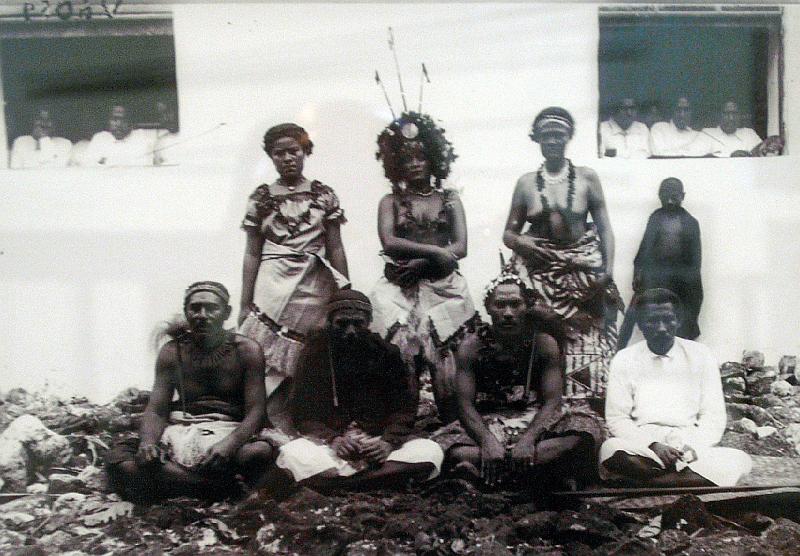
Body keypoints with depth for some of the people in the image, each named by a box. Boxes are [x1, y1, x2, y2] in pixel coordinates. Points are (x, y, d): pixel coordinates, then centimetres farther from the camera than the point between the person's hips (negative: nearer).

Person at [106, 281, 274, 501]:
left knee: (262, 451, -38)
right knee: (117, 458, -25)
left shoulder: (246, 350, 0)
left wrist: (229, 443, -28)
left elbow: (255, 411, -7)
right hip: (181, 432, 3)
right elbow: (156, 410, 4)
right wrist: (148, 442, -20)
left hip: (229, 432, -2)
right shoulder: (172, 352, 7)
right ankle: (222, 486, -26)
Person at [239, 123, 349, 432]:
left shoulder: (324, 195, 8)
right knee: (271, 362, -8)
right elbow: (252, 253, 8)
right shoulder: (261, 197, 7)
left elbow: (336, 249, 8)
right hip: (273, 286, 0)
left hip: (315, 287, 0)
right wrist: (245, 304, 3)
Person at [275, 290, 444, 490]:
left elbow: (404, 408, 2)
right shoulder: (315, 352, 3)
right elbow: (302, 411, 0)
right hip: (328, 439, -1)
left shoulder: (387, 353, 5)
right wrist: (332, 439, -19)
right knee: (292, 455, -32)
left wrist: (388, 442, -18)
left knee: (430, 452, -26)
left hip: (380, 440, 1)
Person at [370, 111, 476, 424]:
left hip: (442, 287, 0)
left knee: (439, 352, -11)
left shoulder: (449, 199, 13)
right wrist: (434, 251, -12)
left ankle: (451, 423, -6)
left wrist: (419, 263, -10)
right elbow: (389, 243, -4)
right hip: (400, 289, 0)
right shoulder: (390, 202, 12)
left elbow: (460, 247, 2)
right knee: (401, 351, -13)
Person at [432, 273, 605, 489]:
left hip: (536, 421, 1)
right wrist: (487, 441, -30)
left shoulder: (543, 343, -3)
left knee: (587, 428, -30)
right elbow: (465, 405, -11)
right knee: (442, 441, -30)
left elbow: (552, 400, -11)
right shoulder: (471, 346, -4)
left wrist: (528, 438, -30)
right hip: (488, 425, -1)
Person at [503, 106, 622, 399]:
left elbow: (604, 227, 1)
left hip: (582, 271, 0)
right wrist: (521, 242, -14)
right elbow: (509, 233, 9)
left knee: (587, 346, -2)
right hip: (539, 275, 1)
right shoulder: (526, 182, 6)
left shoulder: (587, 178, 3)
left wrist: (608, 270, -12)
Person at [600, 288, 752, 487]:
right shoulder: (624, 360, 3)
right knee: (611, 450, -34)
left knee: (739, 461, -27)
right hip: (641, 447, -2)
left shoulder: (700, 355, 6)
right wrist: (653, 446, -16)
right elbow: (616, 419, 1)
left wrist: (692, 447, -15)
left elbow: (713, 416, 5)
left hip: (690, 448, 3)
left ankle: (640, 480, -25)